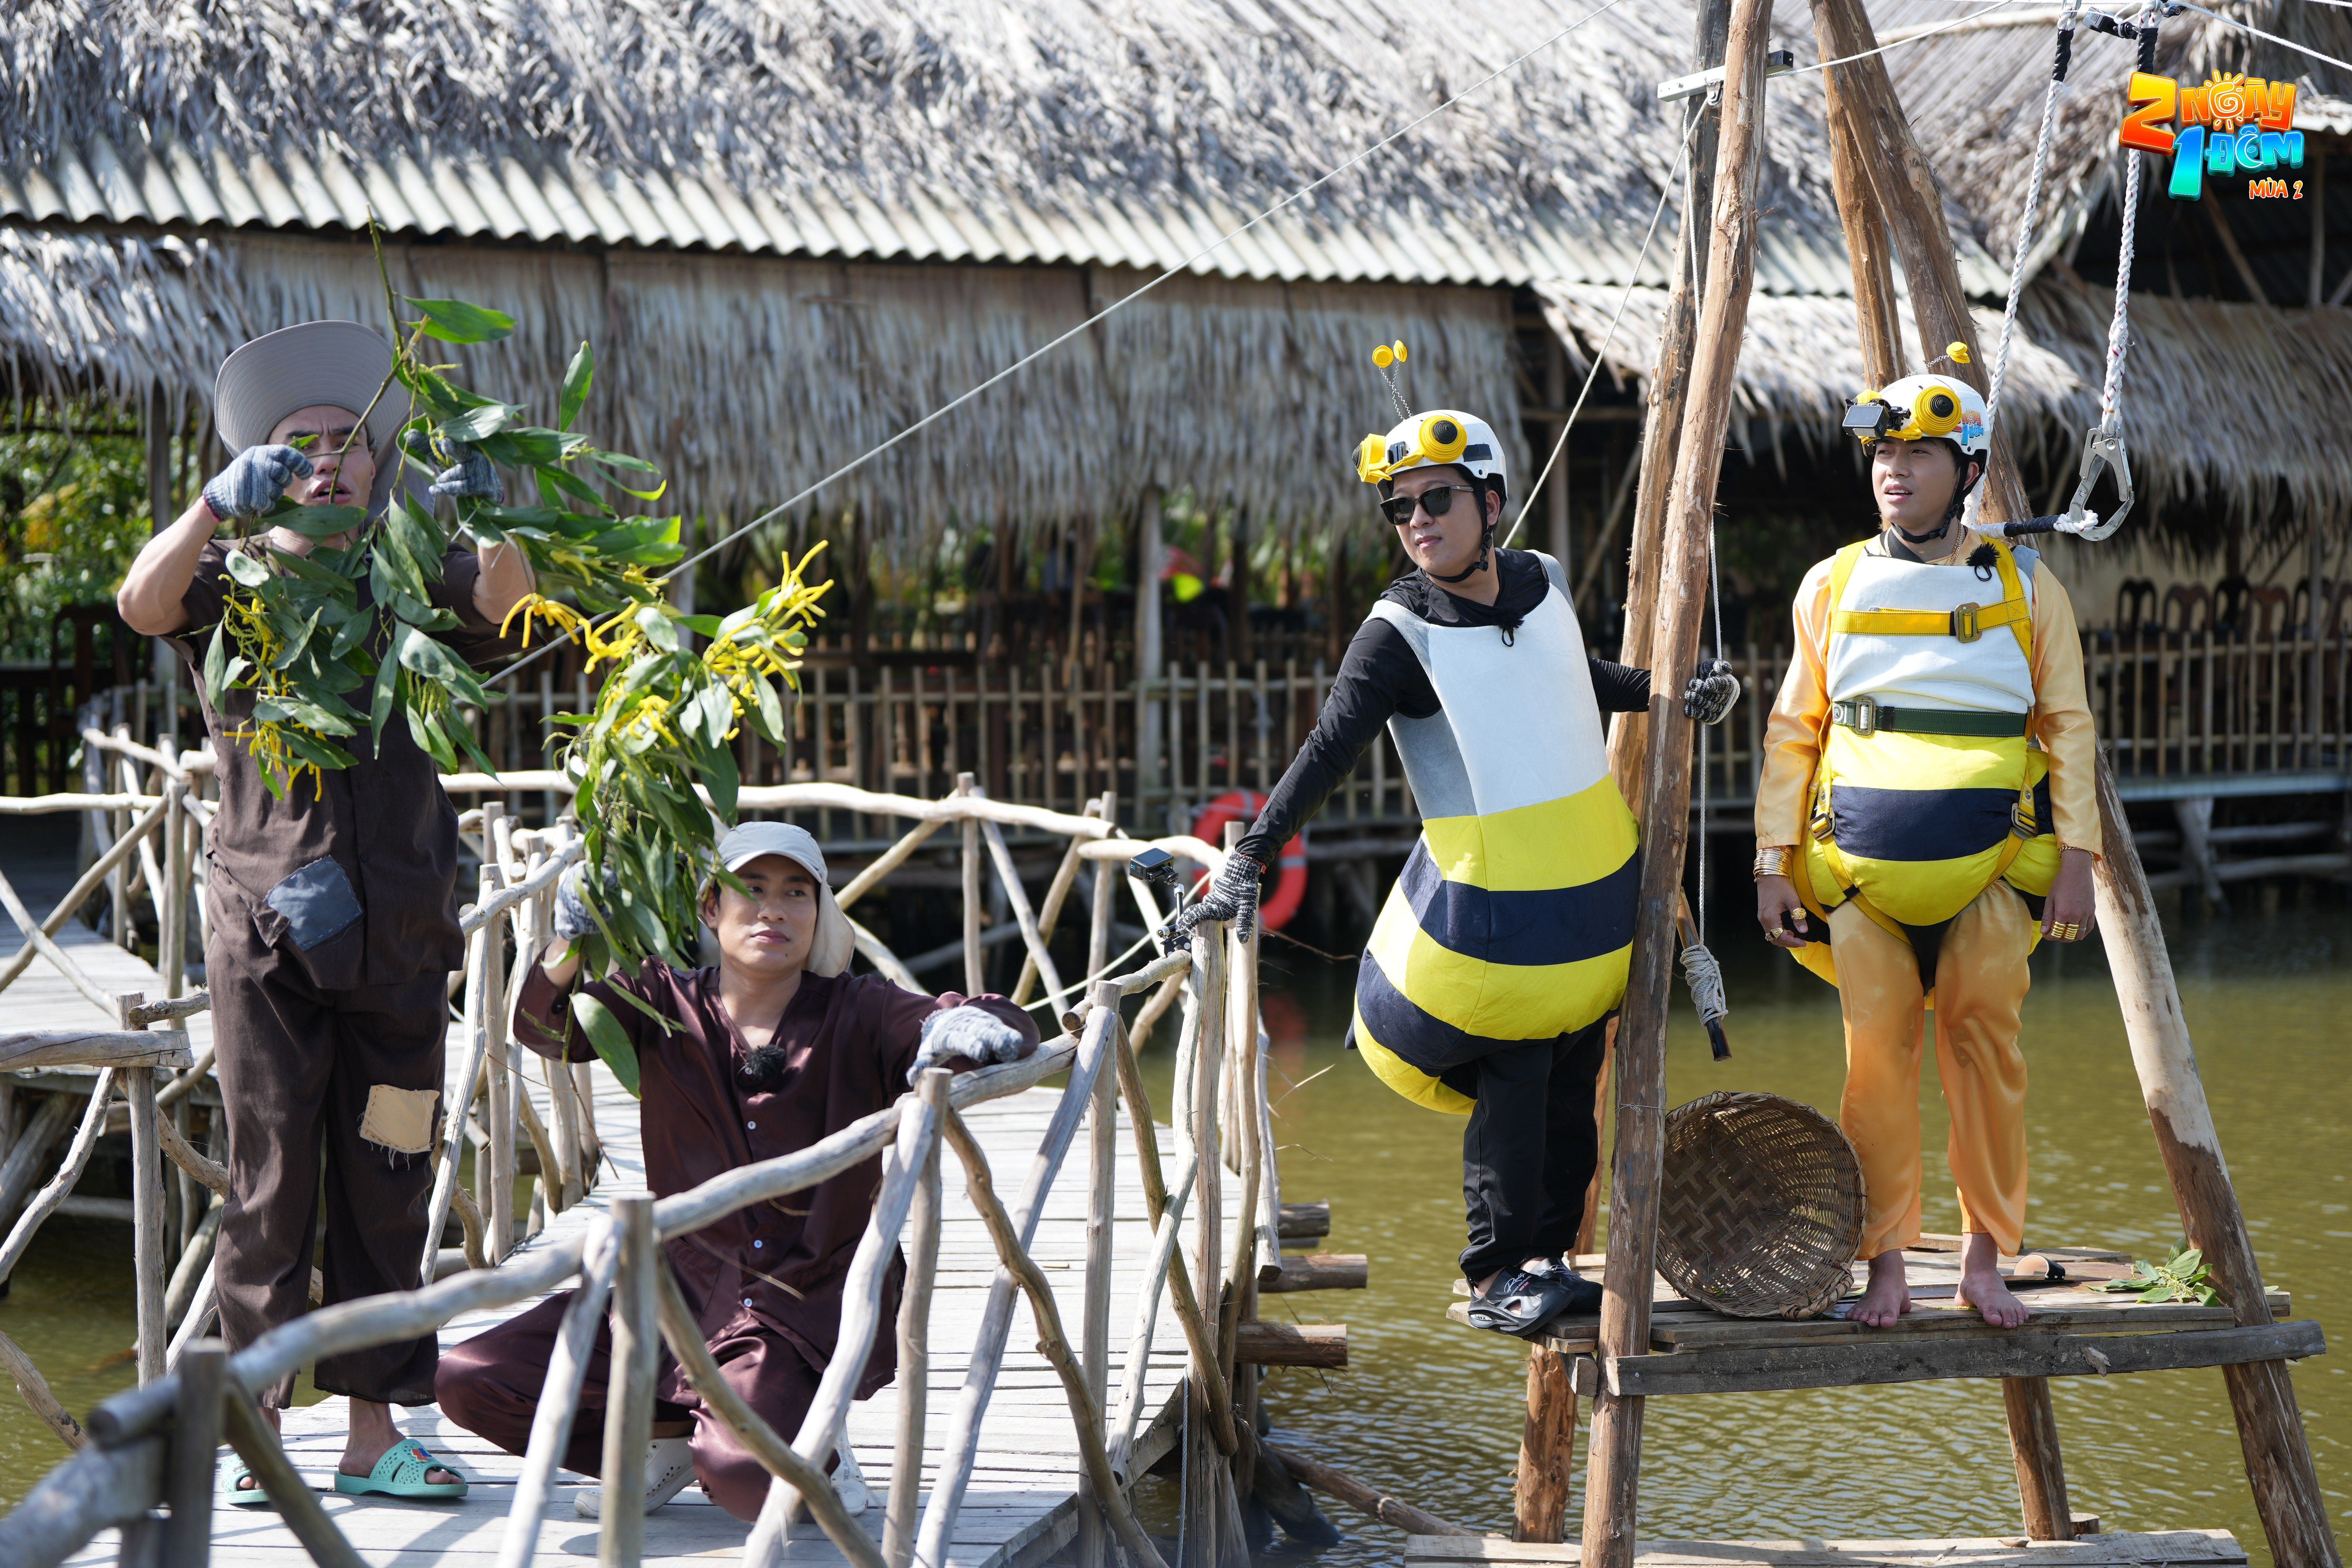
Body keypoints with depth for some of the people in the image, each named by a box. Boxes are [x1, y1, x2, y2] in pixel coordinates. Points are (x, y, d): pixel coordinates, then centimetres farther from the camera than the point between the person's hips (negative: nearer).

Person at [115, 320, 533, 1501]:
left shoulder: (410, 579, 11)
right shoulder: (233, 581, 7)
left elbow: (507, 604, -9)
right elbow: (143, 604, -15)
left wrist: (487, 516, -30)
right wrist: (220, 504, -32)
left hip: (397, 927, 2)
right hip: (265, 920, -2)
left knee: (387, 1182, 5)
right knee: (270, 1179, -2)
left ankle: (375, 1430, 10)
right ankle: (254, 1425, 3)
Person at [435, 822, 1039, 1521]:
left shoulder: (857, 1015, -5)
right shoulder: (666, 1005, 2)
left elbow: (1012, 1028, -17)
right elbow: (545, 1030, -14)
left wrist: (971, 1027, -42)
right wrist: (568, 949, -37)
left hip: (809, 1312, -3)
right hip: (682, 1287, 4)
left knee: (746, 1478, -31)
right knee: (469, 1382, -9)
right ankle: (672, 1431, 12)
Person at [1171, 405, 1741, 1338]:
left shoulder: (1545, 582, 4)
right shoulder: (1401, 634, -13)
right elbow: (1327, 753, -22)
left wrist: (1666, 695, 15)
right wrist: (1249, 860, -31)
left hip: (1601, 887, 6)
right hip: (1486, 902, -5)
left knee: (1571, 1081, 10)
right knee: (1514, 1075, -7)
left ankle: (1548, 1256, 23)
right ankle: (1498, 1276, 7)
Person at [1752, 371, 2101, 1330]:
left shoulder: (2025, 587, 5)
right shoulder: (1832, 587, 7)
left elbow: (2068, 728, 7)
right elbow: (1792, 732, 10)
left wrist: (2075, 857, -2)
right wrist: (1775, 860, 4)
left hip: (1992, 864, -1)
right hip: (1860, 869, 1)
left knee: (1984, 1045, -6)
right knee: (1876, 1055, -5)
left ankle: (1986, 1259, 7)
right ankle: (1885, 1265, 4)